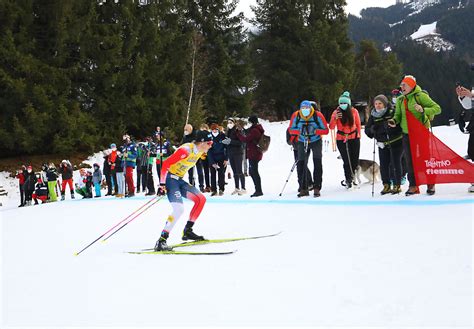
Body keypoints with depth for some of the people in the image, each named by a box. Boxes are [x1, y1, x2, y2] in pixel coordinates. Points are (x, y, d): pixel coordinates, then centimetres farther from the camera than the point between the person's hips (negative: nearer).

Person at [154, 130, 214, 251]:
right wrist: (162, 184, -25)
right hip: (170, 178, -9)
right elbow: (165, 164, -23)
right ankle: (161, 240, -21)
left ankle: (188, 231, 12)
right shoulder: (186, 150, -23)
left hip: (179, 179, 9)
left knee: (201, 199, 5)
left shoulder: (199, 151, 5)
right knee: (179, 208, -24)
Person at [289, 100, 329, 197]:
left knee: (317, 163, -10)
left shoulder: (318, 116, -20)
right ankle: (304, 189, 7)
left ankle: (317, 188, -5)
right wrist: (300, 131, -26)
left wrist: (314, 131, -32)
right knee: (301, 165, -2)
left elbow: (326, 130, -17)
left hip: (316, 141, -2)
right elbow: (291, 130, -6)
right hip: (302, 142, 2)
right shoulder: (296, 116, -15)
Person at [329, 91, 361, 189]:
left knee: (355, 160, 4)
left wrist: (358, 135, 12)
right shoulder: (336, 112, -4)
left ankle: (353, 178, 25)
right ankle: (348, 180, 5)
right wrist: (335, 118, -26)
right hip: (341, 140, -2)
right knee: (347, 161, -6)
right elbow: (331, 127, -10)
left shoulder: (354, 111, -1)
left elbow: (358, 124, 12)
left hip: (354, 138, 2)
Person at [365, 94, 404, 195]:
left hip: (396, 142, -4)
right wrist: (372, 129, -14)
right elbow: (367, 129, 8)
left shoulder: (393, 112, -9)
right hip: (382, 144, 4)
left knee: (396, 163, 0)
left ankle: (397, 185, 10)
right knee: (383, 165, 1)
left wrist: (390, 126, -28)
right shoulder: (373, 116, 5)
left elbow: (401, 124, -11)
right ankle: (386, 186, 12)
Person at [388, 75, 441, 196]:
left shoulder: (420, 96, -9)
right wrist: (394, 120, -9)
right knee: (410, 160, 6)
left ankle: (430, 184, 16)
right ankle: (413, 186, 14)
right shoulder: (400, 100, 10)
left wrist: (423, 110, -28)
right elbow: (398, 114, 13)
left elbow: (437, 108, -12)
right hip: (407, 133, 5)